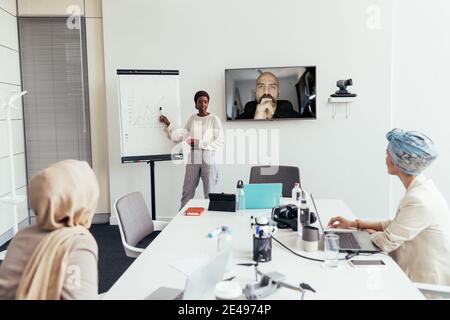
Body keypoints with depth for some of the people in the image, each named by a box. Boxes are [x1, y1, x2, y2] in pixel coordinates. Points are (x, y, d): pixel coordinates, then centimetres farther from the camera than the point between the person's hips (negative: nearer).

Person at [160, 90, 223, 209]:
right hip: (193, 159, 4)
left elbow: (220, 142, -6)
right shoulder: (192, 119, 11)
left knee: (210, 193, 2)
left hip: (208, 159, -4)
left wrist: (199, 143, -12)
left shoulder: (214, 119, -1)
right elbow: (179, 136, 13)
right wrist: (168, 124, 7)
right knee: (187, 192, 7)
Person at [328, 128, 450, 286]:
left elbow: (387, 242, -19)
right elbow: (396, 224, 10)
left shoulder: (418, 201, -29)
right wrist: (355, 224, 7)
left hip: (427, 284, -8)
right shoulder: (422, 187, 1)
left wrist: (371, 232, 2)